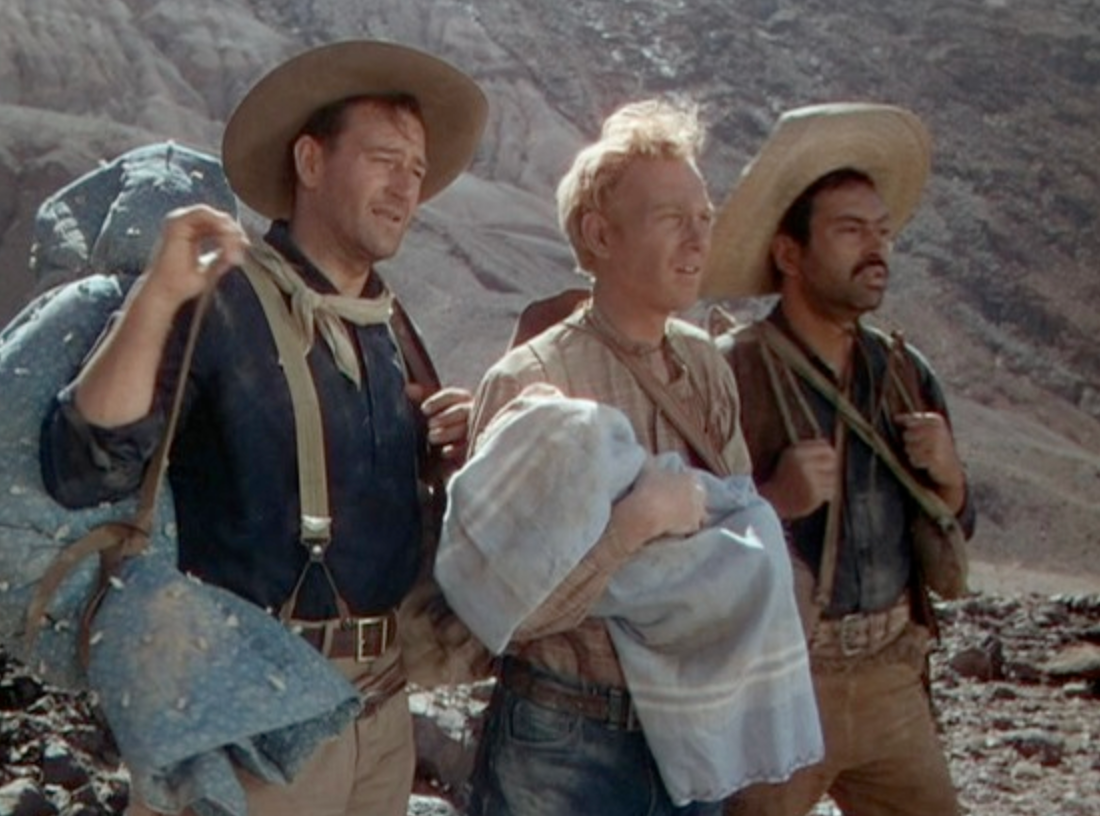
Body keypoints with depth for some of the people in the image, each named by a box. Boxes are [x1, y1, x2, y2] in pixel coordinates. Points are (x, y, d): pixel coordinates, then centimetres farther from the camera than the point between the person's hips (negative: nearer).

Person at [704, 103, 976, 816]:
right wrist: (772, 501, -28)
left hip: (891, 682, 6)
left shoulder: (905, 375, 5)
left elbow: (954, 535, 14)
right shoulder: (731, 375, -14)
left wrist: (947, 476, -6)